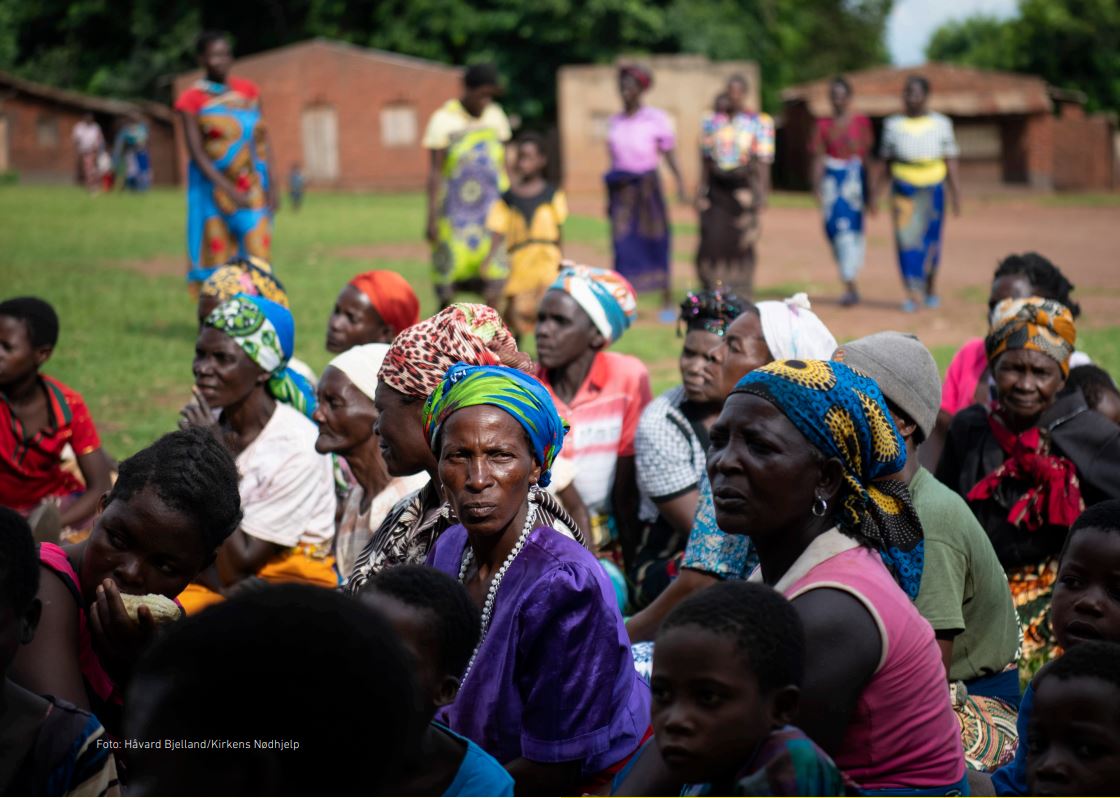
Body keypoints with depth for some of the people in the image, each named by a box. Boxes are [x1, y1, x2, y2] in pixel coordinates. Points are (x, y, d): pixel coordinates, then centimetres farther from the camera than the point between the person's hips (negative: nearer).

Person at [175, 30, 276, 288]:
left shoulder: (248, 90, 10)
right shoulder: (191, 100, -3)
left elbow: (263, 140, 10)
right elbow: (197, 153, -8)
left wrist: (271, 185, 1)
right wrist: (228, 190, -17)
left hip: (253, 187, 3)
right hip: (213, 187, -3)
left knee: (257, 258, -5)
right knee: (216, 260, -2)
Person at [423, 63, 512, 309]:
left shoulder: (495, 116, 10)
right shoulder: (444, 120, -3)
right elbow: (435, 172, -4)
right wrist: (432, 217, -8)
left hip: (492, 208, 3)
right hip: (455, 212, -3)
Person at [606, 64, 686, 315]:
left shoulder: (656, 119, -1)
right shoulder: (615, 122, 10)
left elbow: (669, 154, -2)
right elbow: (613, 158, 15)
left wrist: (680, 183, -13)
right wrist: (609, 199, 13)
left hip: (647, 185, -3)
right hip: (622, 189, 3)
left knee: (656, 243, 1)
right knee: (623, 245, -3)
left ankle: (667, 303, 10)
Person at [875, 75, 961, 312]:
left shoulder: (941, 124, 5)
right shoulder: (893, 125, 7)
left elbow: (950, 162, 5)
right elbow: (886, 163, 12)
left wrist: (955, 193, -1)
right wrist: (876, 192, 8)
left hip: (932, 189, 0)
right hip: (903, 190, 0)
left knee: (930, 240, 4)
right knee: (906, 238, -9)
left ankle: (931, 288, 25)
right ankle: (912, 294, -8)